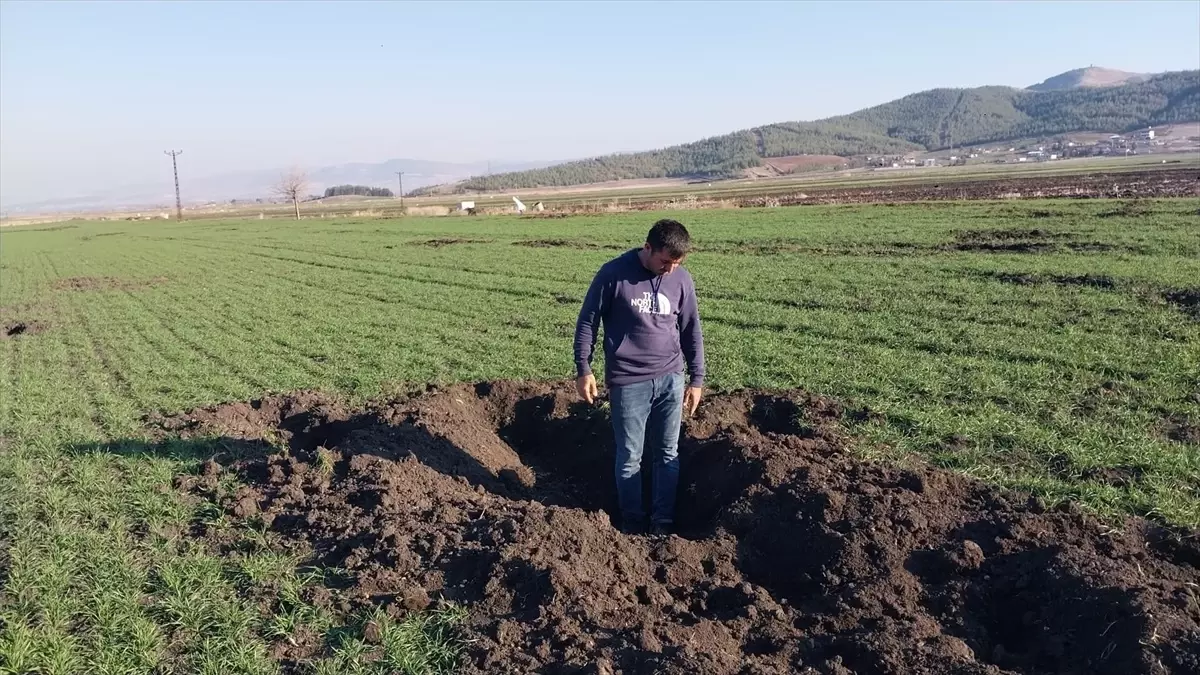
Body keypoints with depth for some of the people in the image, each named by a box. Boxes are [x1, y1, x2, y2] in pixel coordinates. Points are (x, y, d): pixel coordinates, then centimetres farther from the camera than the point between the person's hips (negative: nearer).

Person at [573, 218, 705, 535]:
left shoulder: (682, 279, 0)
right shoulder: (614, 273, -12)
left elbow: (691, 330, 9)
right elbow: (588, 320, -4)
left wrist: (697, 378, 9)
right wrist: (583, 369, -5)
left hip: (670, 379, 4)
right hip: (628, 383, -3)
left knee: (668, 454, 10)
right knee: (629, 457, 6)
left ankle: (663, 523, 26)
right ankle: (633, 525, 23)